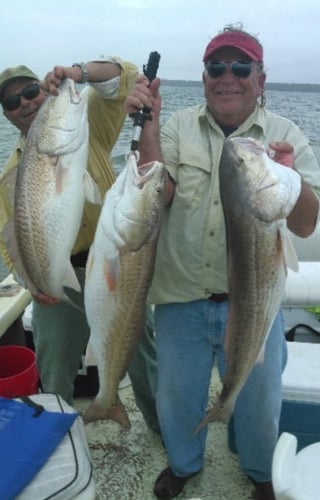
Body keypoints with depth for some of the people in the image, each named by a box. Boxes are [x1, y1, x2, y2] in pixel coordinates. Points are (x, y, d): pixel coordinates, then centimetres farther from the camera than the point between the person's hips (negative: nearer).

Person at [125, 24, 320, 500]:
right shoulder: (178, 127, -2)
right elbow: (156, 195, -15)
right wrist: (148, 127, -23)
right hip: (181, 299, 1)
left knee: (258, 403, 19)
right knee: (176, 397, 20)